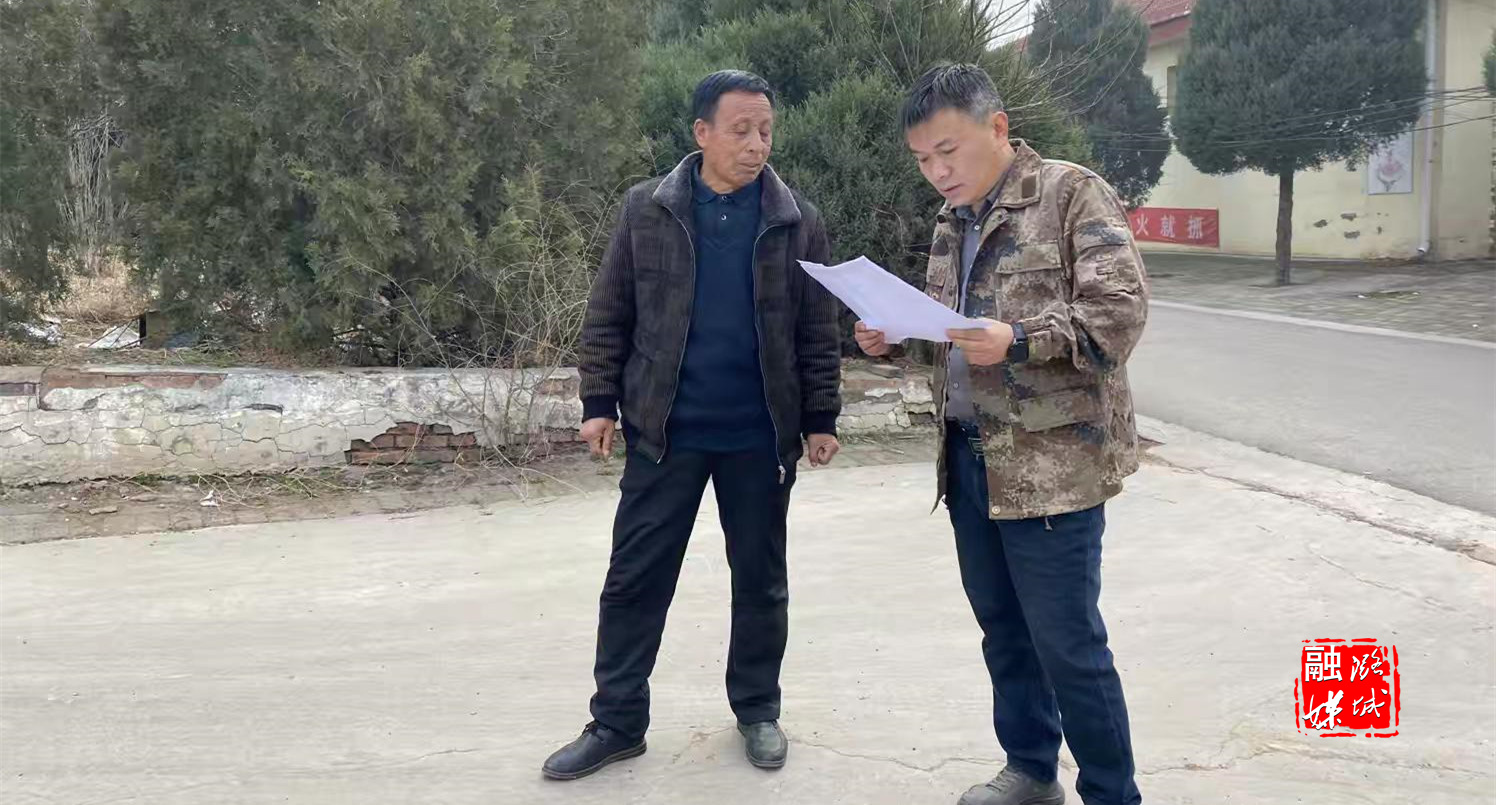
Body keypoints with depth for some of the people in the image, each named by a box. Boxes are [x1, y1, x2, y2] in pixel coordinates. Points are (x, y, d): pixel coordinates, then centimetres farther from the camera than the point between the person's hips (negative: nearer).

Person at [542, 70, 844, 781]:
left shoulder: (797, 222, 1)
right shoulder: (646, 210, 0)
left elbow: (818, 332, 4)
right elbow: (608, 317, 3)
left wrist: (820, 419, 1)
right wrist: (600, 402, -2)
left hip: (760, 436, 0)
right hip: (664, 431, 0)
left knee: (760, 580, 11)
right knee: (635, 578, 5)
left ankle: (757, 710, 28)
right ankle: (617, 722, 17)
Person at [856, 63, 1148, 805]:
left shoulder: (1072, 194, -7)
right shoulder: (951, 222, 15)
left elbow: (1120, 310, -16)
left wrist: (1017, 340, -28)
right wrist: (894, 334, 3)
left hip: (1052, 462, -7)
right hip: (969, 458, 7)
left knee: (1067, 641, -2)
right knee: (1002, 628, 16)